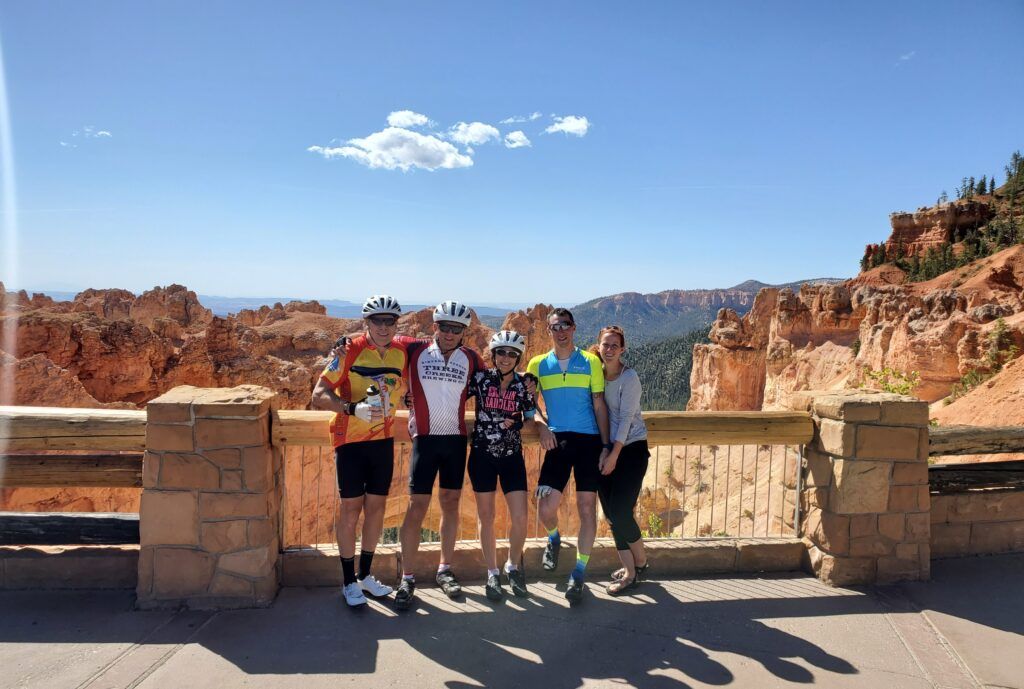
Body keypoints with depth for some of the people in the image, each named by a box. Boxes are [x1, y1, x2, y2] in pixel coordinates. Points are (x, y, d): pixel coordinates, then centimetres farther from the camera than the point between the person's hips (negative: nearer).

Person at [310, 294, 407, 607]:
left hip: (383, 440, 4)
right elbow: (319, 395, -15)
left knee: (376, 506, 10)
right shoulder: (350, 351, -12)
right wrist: (353, 408, -28)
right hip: (351, 439, -4)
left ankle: (365, 575, 26)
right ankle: (348, 581, 17)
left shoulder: (402, 352, -1)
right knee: (351, 506, 2)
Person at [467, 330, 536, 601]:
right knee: (487, 517, 8)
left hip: (512, 457, 1)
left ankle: (513, 566, 22)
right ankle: (493, 574, 24)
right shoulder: (480, 378, -5)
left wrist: (516, 424, -12)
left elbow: (530, 421, 6)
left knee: (520, 518, -4)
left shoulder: (524, 384, -1)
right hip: (482, 455, -1)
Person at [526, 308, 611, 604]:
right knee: (545, 507, -7)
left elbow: (599, 405, 3)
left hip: (589, 441, -1)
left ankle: (578, 575, 14)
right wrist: (541, 427, -7)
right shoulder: (537, 365, 7)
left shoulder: (590, 362, 4)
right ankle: (554, 539, 30)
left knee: (587, 508, 0)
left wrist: (606, 446, -2)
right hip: (557, 441, 1)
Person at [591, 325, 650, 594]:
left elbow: (626, 418, -14)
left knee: (620, 511, -9)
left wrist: (614, 455, -16)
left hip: (631, 448, -6)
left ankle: (640, 562, 15)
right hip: (604, 449, 6)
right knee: (611, 513, 5)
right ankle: (629, 571, 17)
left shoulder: (629, 377, -11)